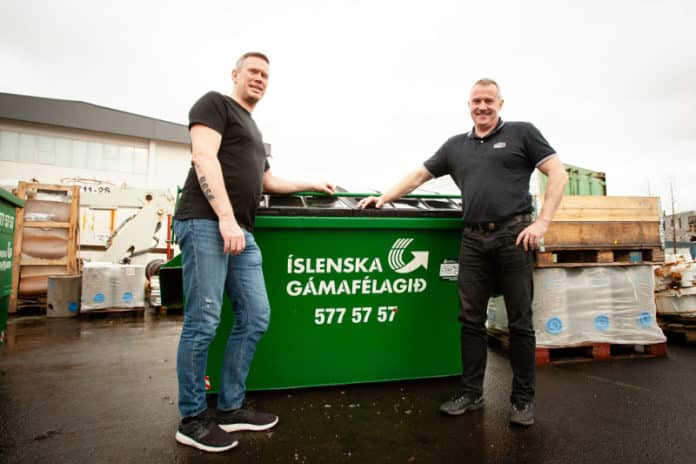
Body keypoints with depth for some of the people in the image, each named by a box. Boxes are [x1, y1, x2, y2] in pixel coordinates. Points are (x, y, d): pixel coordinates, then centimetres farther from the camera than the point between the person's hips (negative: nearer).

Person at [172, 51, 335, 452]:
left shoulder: (254, 131, 30)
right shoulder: (215, 104, 5)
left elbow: (268, 181, 39)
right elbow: (203, 158, -10)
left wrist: (313, 185, 43)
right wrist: (226, 217, -19)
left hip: (242, 233, 9)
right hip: (206, 223, -9)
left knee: (256, 317, 6)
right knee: (203, 323, -7)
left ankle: (231, 408, 19)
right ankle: (193, 419, 10)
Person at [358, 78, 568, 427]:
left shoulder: (521, 133, 6)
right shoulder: (456, 146, 17)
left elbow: (558, 174, 1)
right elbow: (419, 175, 20)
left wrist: (542, 221, -9)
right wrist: (384, 198, 12)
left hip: (514, 234, -3)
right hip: (473, 239, 4)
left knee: (519, 320, 5)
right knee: (471, 319, 6)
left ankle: (523, 398, 19)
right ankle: (471, 393, 20)